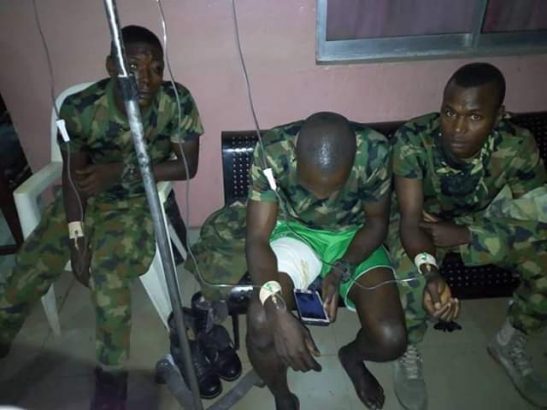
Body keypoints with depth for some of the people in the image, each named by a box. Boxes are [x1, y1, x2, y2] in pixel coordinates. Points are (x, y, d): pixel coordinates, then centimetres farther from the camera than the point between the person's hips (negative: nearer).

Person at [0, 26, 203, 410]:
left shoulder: (177, 102, -21)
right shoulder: (79, 108, -19)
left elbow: (188, 166, -15)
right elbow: (73, 175, -9)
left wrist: (124, 171, -25)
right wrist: (76, 236, -17)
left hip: (137, 203, -2)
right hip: (84, 199, 3)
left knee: (109, 271, -28)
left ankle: (112, 376, -3)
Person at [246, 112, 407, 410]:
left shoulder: (374, 151, -26)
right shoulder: (272, 151, -29)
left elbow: (377, 221, -9)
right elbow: (257, 239, -26)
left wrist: (342, 269, -25)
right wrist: (277, 310, -42)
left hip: (353, 236, 1)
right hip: (295, 231, 0)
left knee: (391, 339, -18)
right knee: (261, 323, -27)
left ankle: (352, 356, 23)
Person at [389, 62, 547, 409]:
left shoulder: (517, 146, -25)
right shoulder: (412, 140, -32)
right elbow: (410, 219, -34)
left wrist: (461, 235, -30)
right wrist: (430, 270, -53)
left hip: (479, 222, 3)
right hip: (422, 222, -2)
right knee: (412, 273, -33)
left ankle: (510, 343, 12)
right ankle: (409, 354, -1)